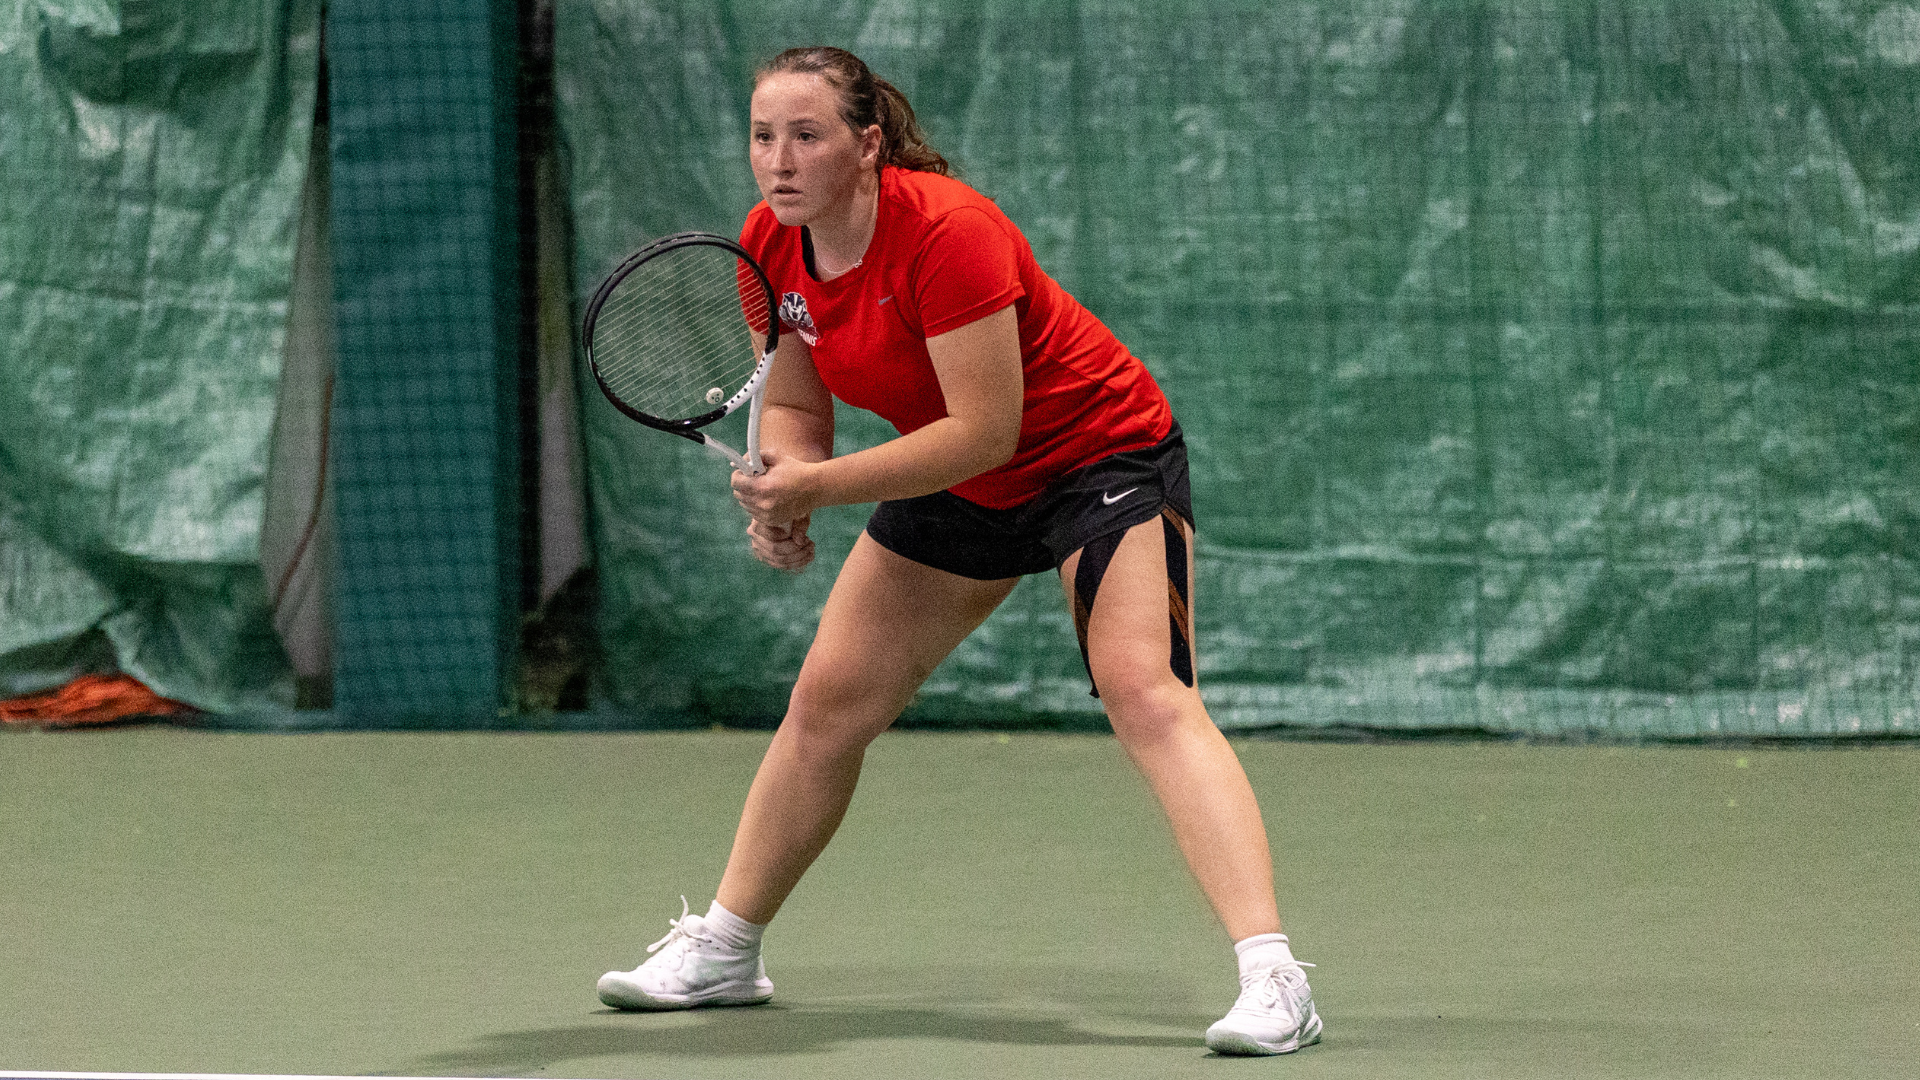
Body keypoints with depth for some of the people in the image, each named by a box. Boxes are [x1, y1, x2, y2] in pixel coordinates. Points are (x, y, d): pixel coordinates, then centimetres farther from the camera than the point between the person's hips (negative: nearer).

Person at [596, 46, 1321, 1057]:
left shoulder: (945, 232, -32)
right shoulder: (770, 246, -9)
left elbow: (985, 430, -32)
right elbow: (793, 407, 4)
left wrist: (820, 485, -33)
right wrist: (781, 493, -18)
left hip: (1099, 453, -8)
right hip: (958, 485, 8)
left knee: (1145, 691, -26)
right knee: (827, 702, 10)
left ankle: (1271, 977, -35)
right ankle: (724, 950, 28)